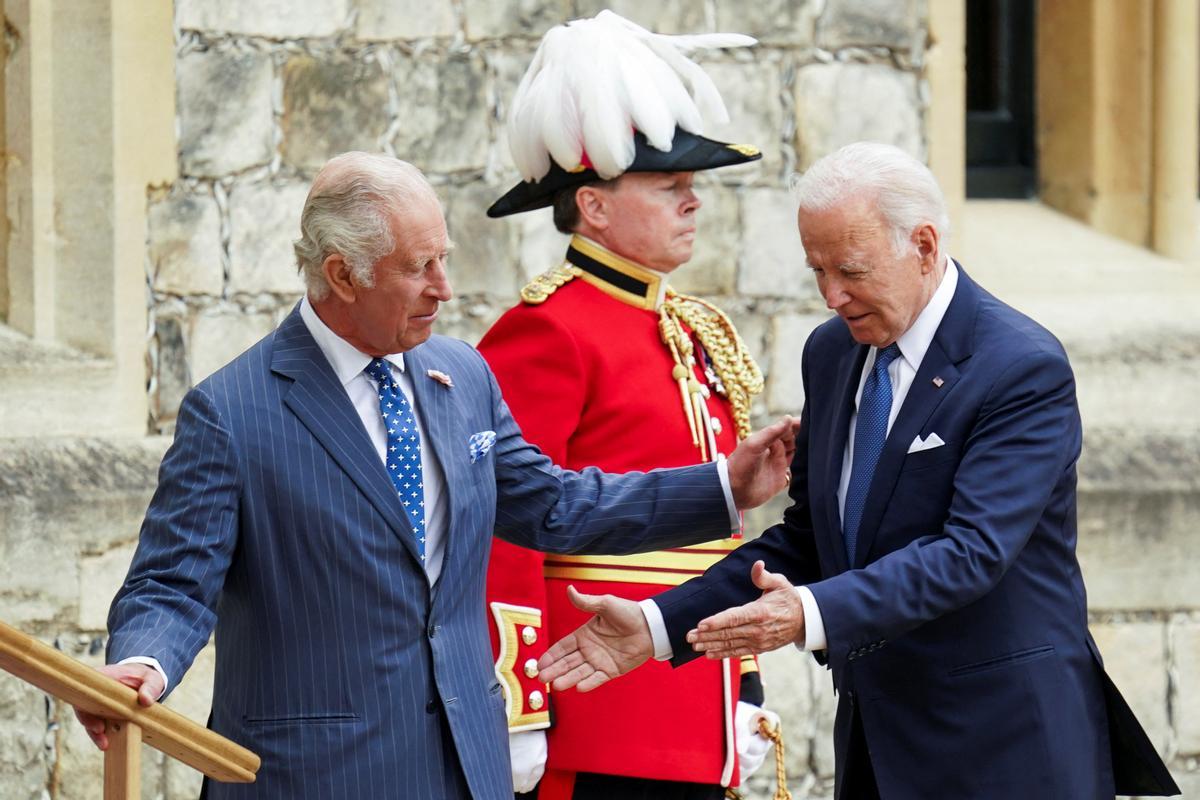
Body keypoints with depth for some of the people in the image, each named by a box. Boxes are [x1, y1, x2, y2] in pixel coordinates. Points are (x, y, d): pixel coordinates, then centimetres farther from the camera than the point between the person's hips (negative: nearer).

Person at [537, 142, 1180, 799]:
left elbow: (972, 551, -24)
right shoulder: (831, 353, 9)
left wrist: (814, 615, -35)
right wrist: (659, 626, 0)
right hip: (874, 744, 6)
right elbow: (804, 539, 12)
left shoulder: (1024, 369, -14)